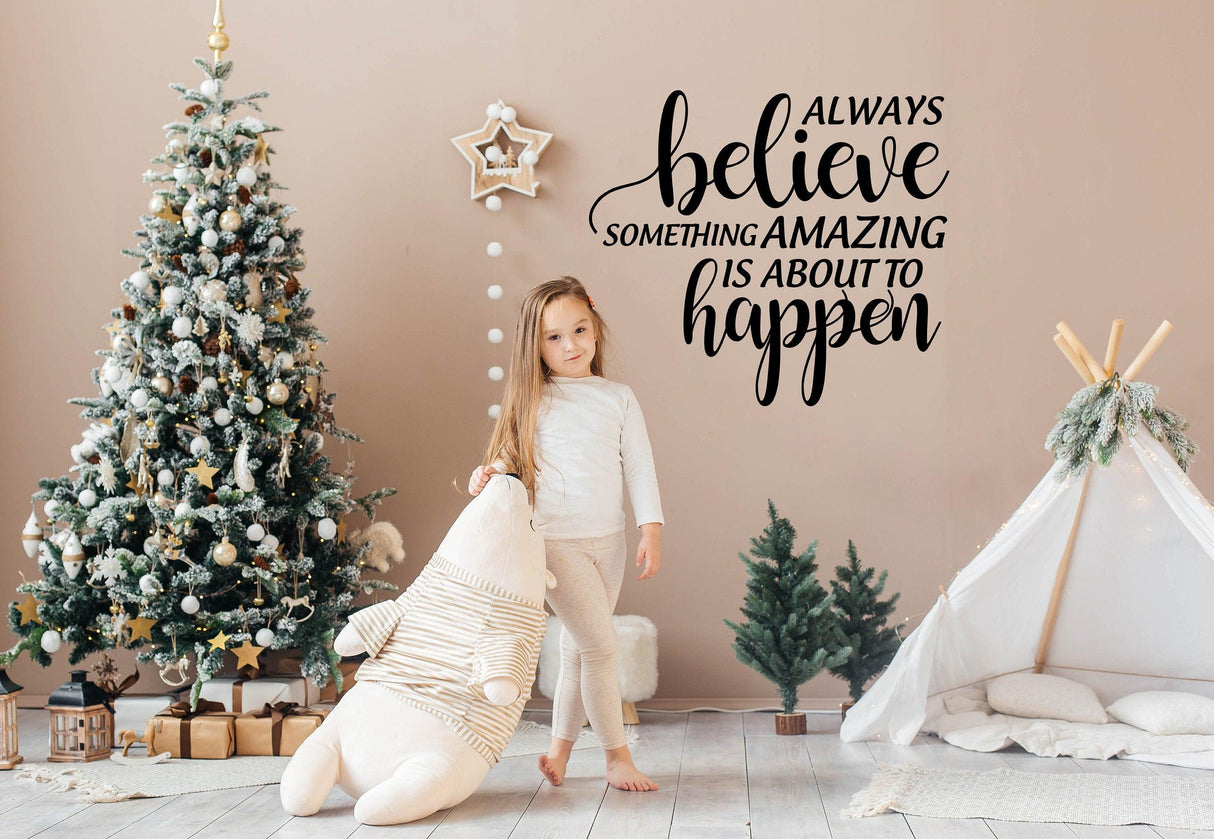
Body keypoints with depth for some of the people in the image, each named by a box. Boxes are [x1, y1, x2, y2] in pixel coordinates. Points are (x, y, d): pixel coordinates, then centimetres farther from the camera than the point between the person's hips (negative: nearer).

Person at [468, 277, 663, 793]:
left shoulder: (619, 399, 5)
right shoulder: (534, 401, 0)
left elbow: (640, 467, 3)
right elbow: (511, 458, 6)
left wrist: (651, 532, -3)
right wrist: (489, 473, -16)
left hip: (609, 541, 3)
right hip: (555, 540, -3)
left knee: (578, 650, 11)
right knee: (600, 644, -8)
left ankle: (559, 748, 25)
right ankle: (617, 755, 3)